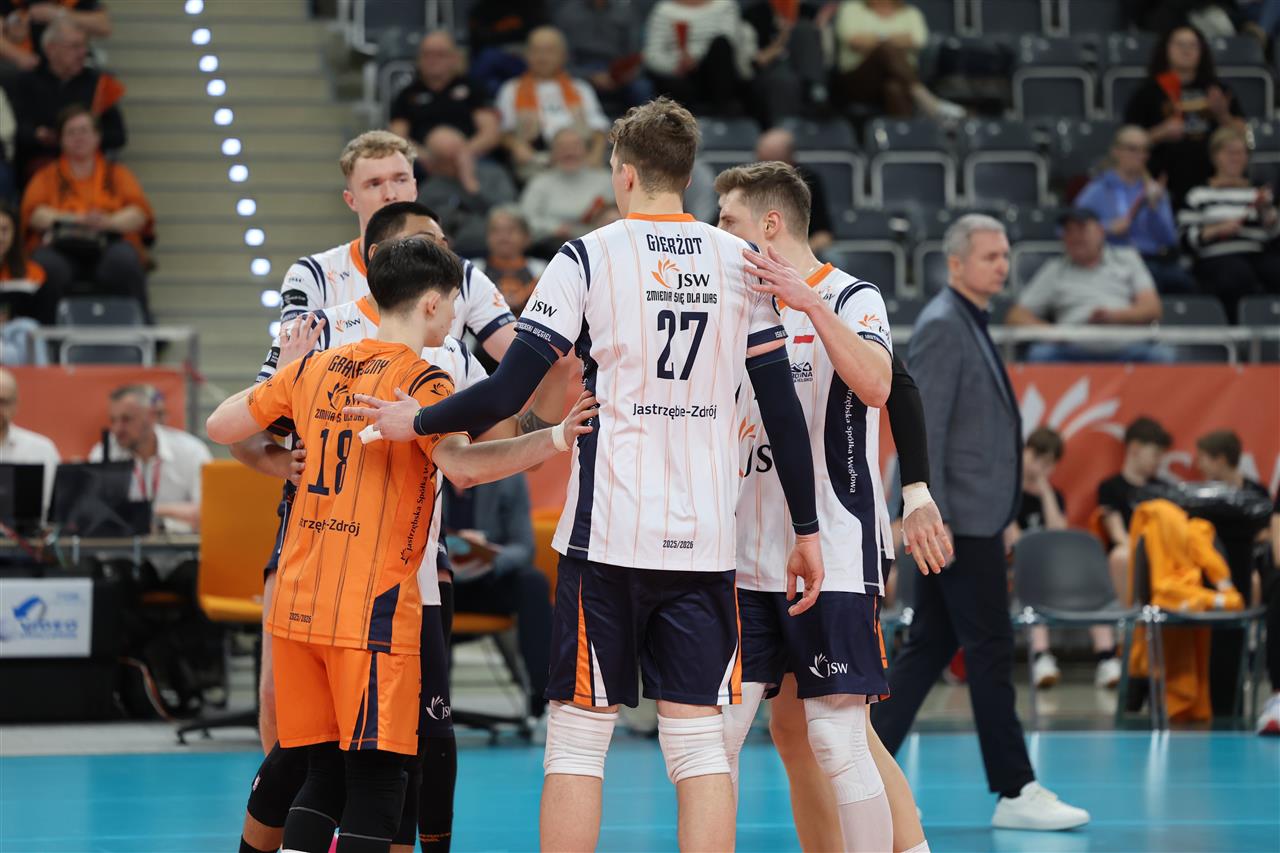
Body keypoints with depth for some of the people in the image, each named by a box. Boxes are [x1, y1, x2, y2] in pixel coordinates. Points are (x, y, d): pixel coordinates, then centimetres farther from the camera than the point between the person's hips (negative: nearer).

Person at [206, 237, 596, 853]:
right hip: (373, 613, -6)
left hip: (297, 607, 7)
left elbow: (219, 426, 19)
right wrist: (555, 438, -24)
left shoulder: (314, 370, 11)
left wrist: (281, 375, 32)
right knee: (375, 778, -3)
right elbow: (461, 465, -25)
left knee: (326, 772, 13)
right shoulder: (420, 380, -8)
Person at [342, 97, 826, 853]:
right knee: (699, 736, 4)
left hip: (609, 534, -3)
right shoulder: (741, 263, 6)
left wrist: (416, 421, 10)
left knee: (579, 735, 3)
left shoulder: (589, 258, -3)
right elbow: (784, 409, 6)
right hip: (707, 537, 3)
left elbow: (508, 393, -7)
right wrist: (807, 530, 13)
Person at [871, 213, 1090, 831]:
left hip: (973, 521, 10)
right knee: (990, 651, -6)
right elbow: (923, 428, -19)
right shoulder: (942, 327, -13)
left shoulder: (970, 326, 18)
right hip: (960, 523, -10)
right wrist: (932, 520, -23)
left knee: (930, 648, 10)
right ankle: (1016, 792, -3)